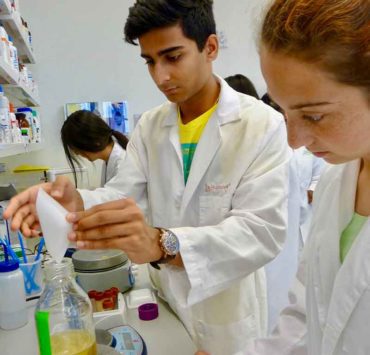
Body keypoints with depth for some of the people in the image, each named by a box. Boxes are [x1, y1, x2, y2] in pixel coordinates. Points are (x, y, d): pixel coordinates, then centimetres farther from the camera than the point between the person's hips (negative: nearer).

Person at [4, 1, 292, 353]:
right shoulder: (149, 125, 0)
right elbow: (125, 193, -6)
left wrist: (163, 244, -40)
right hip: (164, 299, 4)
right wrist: (79, 202, -29)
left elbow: (263, 229, -24)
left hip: (226, 313, -3)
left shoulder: (262, 125, -16)